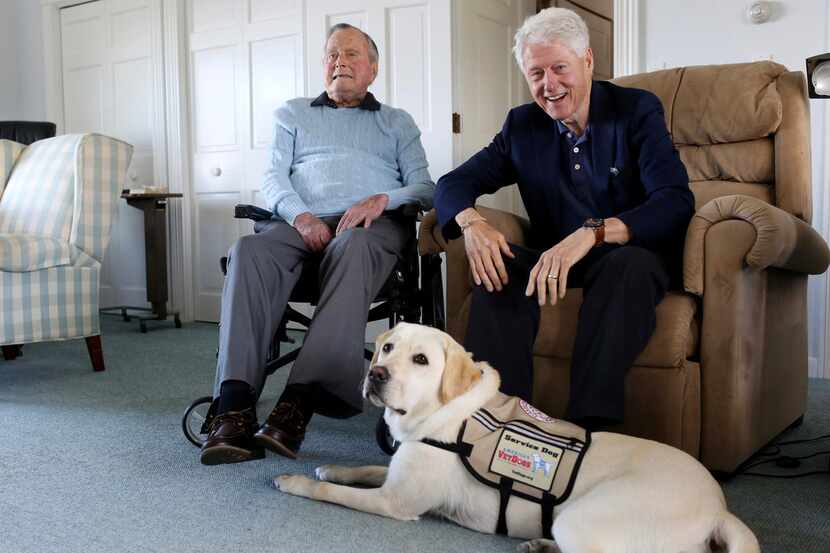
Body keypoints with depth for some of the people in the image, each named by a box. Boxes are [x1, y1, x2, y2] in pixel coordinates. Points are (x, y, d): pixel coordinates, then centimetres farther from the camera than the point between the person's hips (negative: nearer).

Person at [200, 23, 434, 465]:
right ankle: (234, 408, -43)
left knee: (351, 247, -40)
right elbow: (274, 179, 14)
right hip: (301, 222, 2)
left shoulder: (397, 123, 26)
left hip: (372, 224, -1)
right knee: (249, 251, -33)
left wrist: (382, 199, -10)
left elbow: (424, 187, 12)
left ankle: (299, 403, -48)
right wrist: (300, 215, -9)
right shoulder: (292, 114, 28)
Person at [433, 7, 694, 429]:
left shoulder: (637, 110, -5)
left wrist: (592, 232, -36)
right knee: (499, 261, -26)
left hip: (631, 255, -3)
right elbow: (453, 184, 5)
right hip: (554, 258, 3)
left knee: (629, 264, -37)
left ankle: (591, 423, -38)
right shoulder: (522, 125, 7)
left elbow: (675, 201, -18)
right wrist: (471, 222, -21)